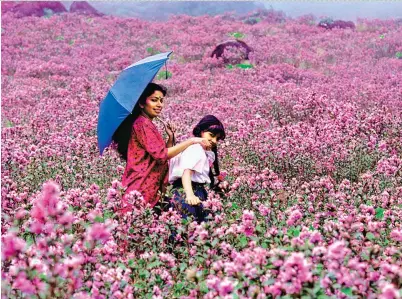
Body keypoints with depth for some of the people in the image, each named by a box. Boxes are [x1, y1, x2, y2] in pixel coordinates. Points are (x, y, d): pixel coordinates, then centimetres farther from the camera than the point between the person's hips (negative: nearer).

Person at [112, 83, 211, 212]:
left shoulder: (147, 124, 20)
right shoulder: (143, 123, -10)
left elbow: (164, 155, 19)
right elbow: (161, 154, -19)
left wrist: (171, 137, 6)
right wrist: (191, 141, -15)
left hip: (149, 187, 10)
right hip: (140, 188, -10)